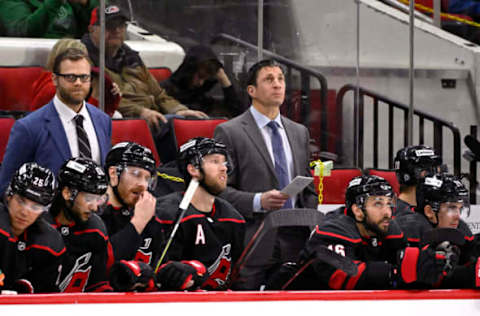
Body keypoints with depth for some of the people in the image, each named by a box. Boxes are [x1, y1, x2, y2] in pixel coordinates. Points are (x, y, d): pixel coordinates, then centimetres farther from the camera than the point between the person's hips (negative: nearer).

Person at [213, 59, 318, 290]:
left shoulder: (299, 132, 19)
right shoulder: (229, 132, 0)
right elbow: (219, 190, -4)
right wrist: (257, 201, -18)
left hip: (295, 245, 5)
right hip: (252, 245, -5)